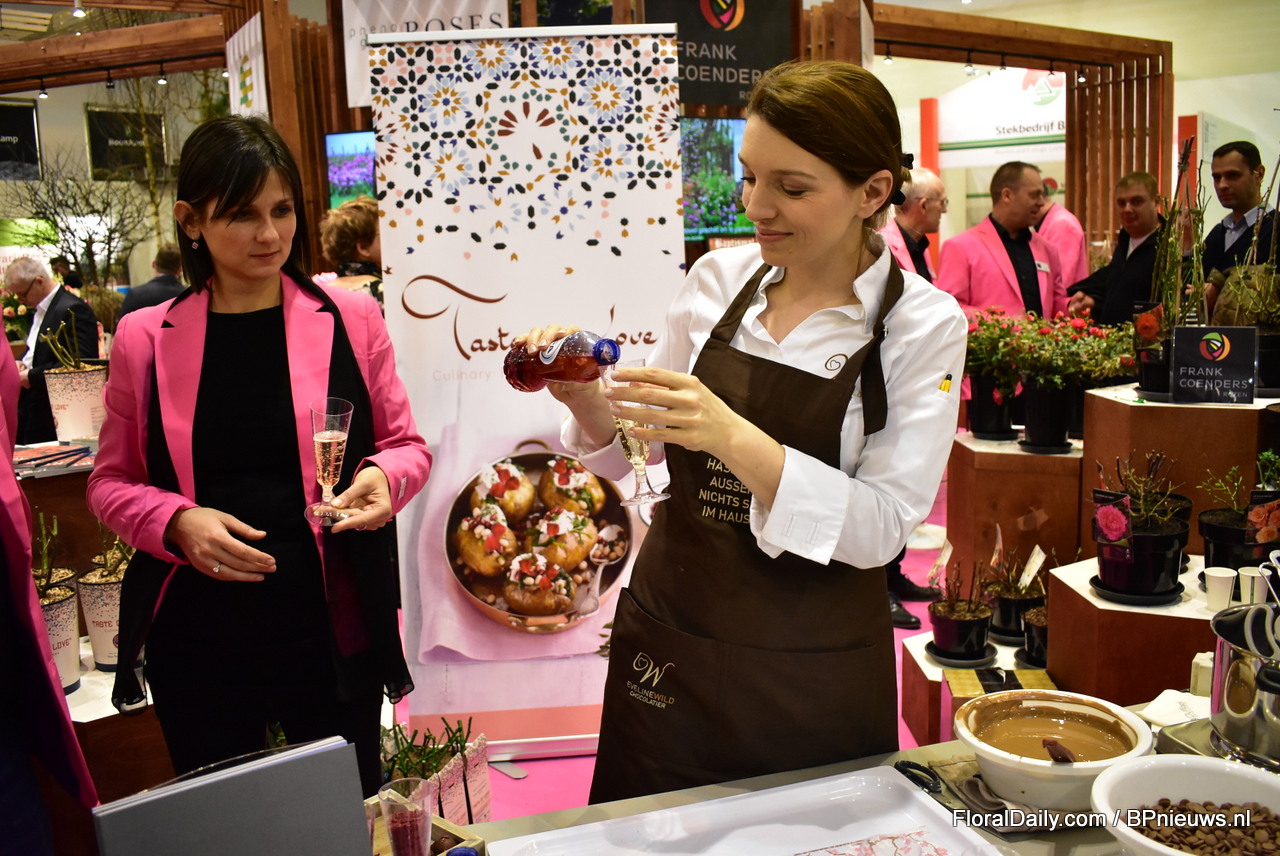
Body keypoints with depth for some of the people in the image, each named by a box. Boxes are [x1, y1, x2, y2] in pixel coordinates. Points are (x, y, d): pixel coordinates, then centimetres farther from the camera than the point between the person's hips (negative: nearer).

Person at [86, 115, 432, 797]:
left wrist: (383, 478, -15)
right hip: (199, 641, 1)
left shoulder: (351, 319, 0)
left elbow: (405, 445, 8)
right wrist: (179, 522, -12)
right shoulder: (145, 338, 1)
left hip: (332, 630, 0)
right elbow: (111, 482, 8)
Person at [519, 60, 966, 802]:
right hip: (668, 641, 3)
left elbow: (881, 526, -18)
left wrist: (737, 440, -32)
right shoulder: (718, 278, -3)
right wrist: (586, 397, -13)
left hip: (814, 677, -3)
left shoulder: (924, 324, -12)